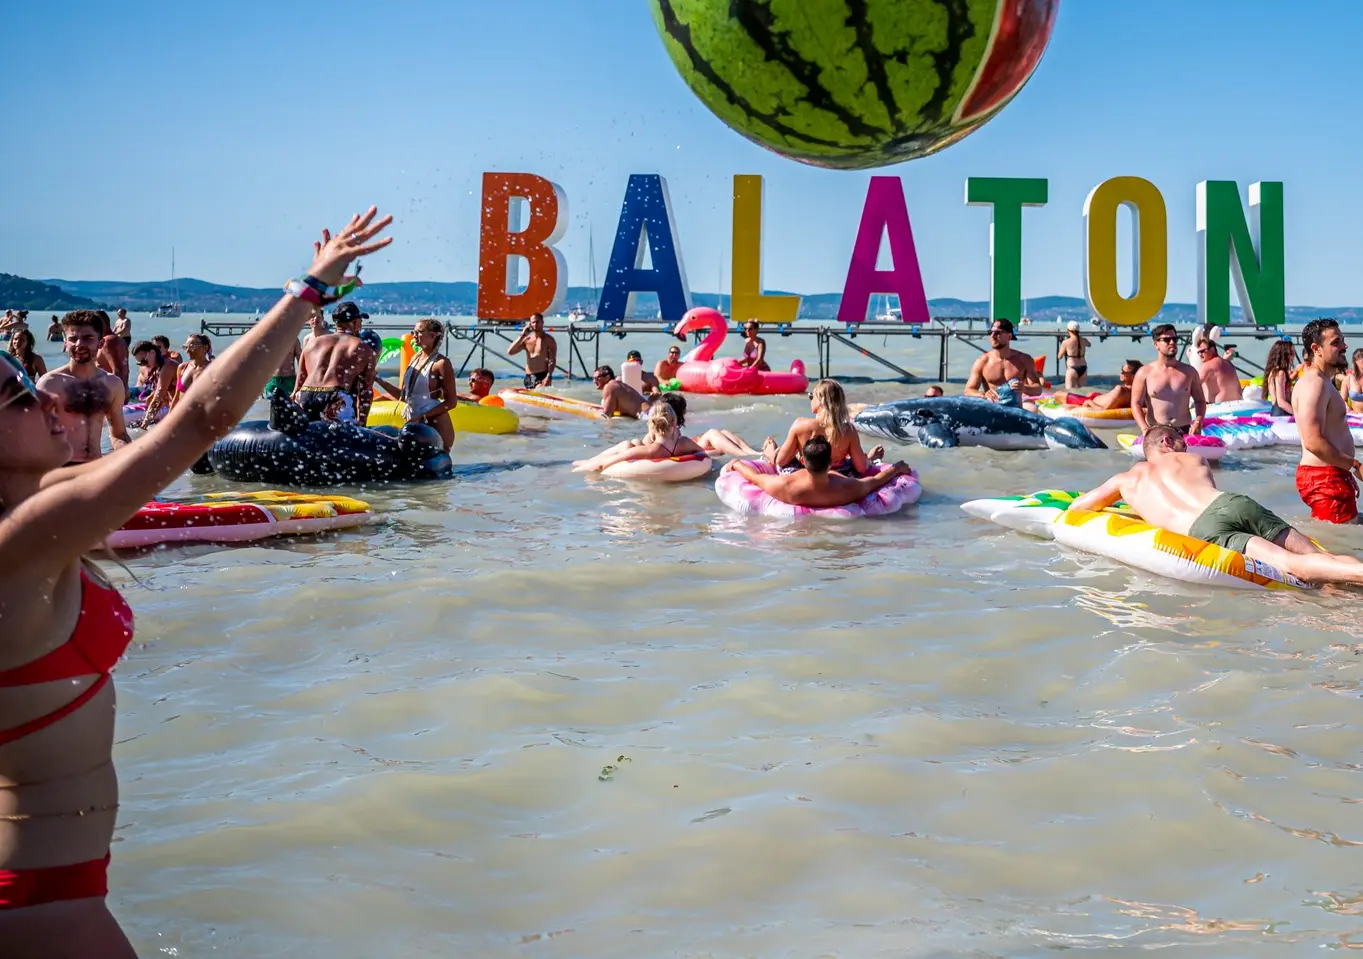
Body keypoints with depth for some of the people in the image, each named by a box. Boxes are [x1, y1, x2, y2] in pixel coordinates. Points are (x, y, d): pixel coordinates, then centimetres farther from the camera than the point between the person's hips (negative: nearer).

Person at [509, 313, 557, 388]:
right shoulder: (526, 339, 12)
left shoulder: (548, 340, -1)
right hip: (528, 377, 6)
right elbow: (510, 352, 2)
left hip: (542, 376, -6)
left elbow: (552, 361, -8)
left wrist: (548, 377, -23)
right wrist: (522, 335, -2)